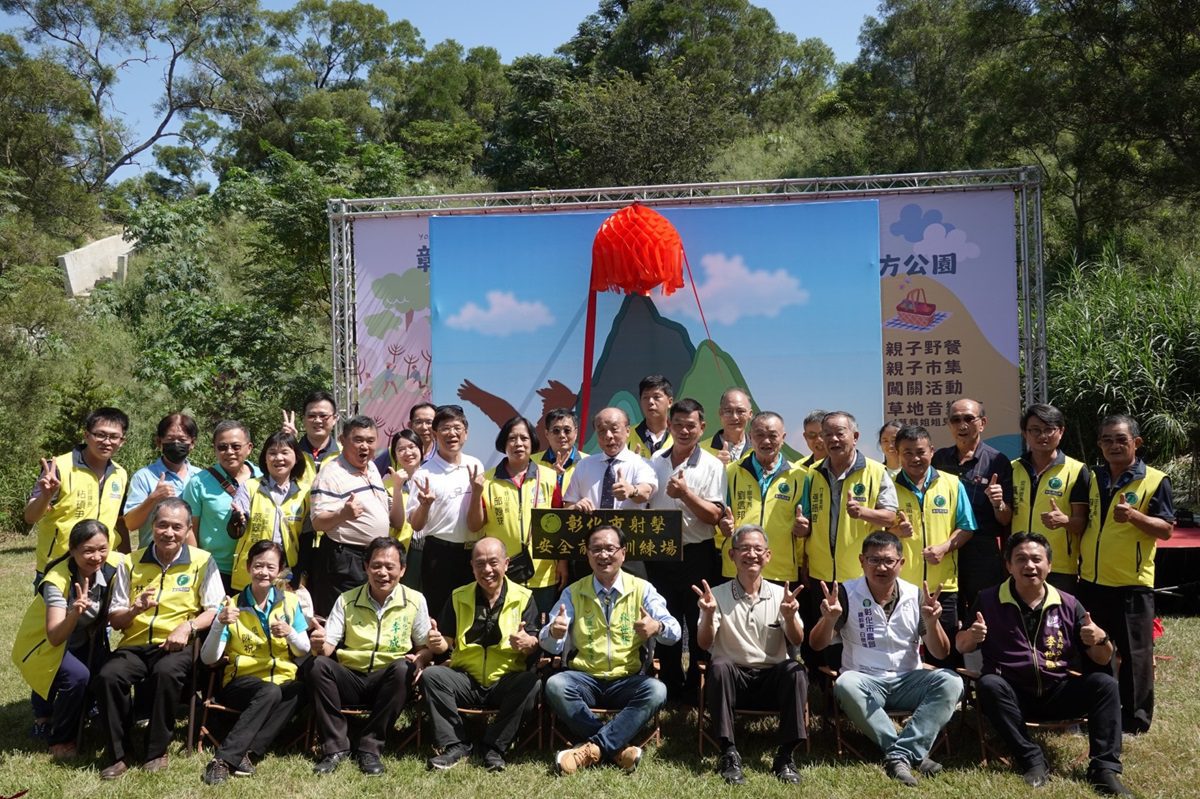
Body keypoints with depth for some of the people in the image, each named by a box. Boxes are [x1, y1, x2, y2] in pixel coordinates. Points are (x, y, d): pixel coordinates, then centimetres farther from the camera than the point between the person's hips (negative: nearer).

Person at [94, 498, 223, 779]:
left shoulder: (202, 561, 4)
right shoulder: (131, 563, 11)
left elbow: (215, 609, -1)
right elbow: (114, 620, 11)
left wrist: (188, 626, -19)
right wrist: (134, 610, -12)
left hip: (178, 646, -3)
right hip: (135, 645, 3)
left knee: (166, 672, -34)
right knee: (107, 676, -27)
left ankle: (157, 750, -14)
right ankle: (119, 752, -7)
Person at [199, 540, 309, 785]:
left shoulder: (290, 602, 6)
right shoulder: (233, 605, 1)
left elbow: (305, 652, 9)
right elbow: (208, 658, -5)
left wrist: (290, 634, -12)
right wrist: (219, 624, -21)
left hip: (283, 681, 2)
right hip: (243, 681, -2)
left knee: (302, 688, -33)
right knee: (270, 692, -36)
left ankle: (248, 752, -29)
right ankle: (223, 759, -32)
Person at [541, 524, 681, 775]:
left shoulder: (642, 588, 3)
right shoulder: (573, 592, 7)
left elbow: (674, 632, -8)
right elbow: (551, 645, -3)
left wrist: (657, 628, -34)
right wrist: (553, 632, -29)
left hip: (628, 680, -1)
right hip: (584, 678, 1)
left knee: (656, 690, -31)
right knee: (555, 685, -29)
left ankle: (594, 747, -24)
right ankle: (617, 747, -19)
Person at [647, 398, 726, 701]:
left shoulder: (712, 466, -5)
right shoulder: (656, 461, 7)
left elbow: (714, 516, -13)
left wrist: (685, 493, -25)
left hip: (697, 555, -4)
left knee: (699, 626, 5)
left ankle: (696, 688, 19)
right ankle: (670, 686, 26)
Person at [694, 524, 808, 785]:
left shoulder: (780, 594, 4)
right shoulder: (718, 594, 0)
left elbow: (797, 642, -6)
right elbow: (704, 644, -8)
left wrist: (789, 616, -27)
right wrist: (709, 614, -28)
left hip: (773, 677, 1)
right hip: (734, 676, -1)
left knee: (795, 669, -29)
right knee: (719, 665, -32)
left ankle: (785, 756, -18)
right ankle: (729, 754, -25)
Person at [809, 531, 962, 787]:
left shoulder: (916, 596, 2)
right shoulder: (847, 593, -5)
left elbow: (941, 654, 2)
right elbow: (817, 645, -6)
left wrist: (931, 622, -19)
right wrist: (830, 619, -27)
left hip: (908, 682, 2)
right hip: (865, 682, -2)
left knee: (950, 681, -24)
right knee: (845, 685, -35)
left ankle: (900, 755, -27)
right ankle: (913, 753, -26)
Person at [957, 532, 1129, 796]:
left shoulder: (1068, 604, 3)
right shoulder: (989, 600, -2)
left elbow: (1103, 659, 6)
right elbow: (961, 647, 3)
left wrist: (1100, 639, -18)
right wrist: (972, 636, -21)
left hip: (1058, 693, 2)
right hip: (1012, 693, -2)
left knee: (1104, 684, -21)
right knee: (988, 685, -33)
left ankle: (1104, 768, -16)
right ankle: (1032, 760, -24)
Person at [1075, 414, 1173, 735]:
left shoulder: (1155, 480, -5)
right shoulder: (1092, 478, 9)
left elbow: (1166, 529, -10)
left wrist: (1133, 515, -25)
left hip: (1131, 583, -5)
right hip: (1090, 581, 5)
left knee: (1135, 653, 4)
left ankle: (1135, 718, 17)